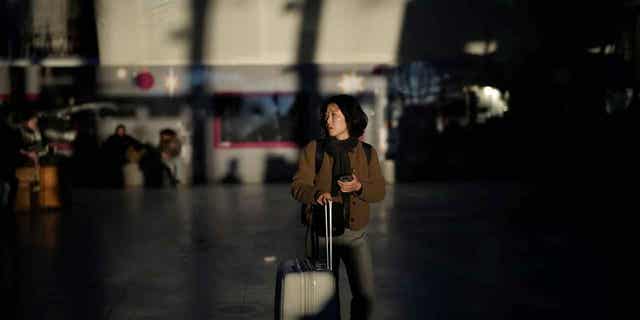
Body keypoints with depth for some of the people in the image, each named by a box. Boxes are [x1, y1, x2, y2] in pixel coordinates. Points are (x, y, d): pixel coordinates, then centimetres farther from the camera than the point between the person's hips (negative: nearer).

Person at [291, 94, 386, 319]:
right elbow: (298, 186, -4)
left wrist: (359, 188, -16)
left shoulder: (367, 153, 5)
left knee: (365, 296, -3)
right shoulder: (313, 149, 0)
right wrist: (316, 194, -25)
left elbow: (380, 190, 4)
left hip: (355, 233, 1)